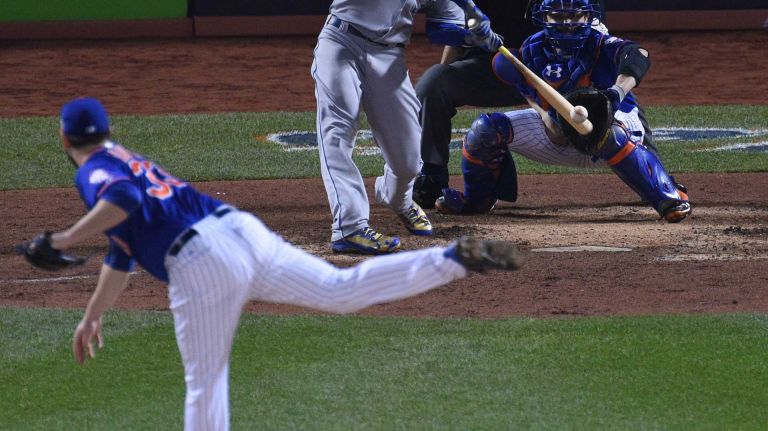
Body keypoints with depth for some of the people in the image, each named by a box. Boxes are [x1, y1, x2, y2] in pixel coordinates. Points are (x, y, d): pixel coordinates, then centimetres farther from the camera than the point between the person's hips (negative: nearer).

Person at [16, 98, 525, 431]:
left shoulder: (94, 172, 6)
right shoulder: (128, 162, 34)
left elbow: (124, 199, -20)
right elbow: (123, 256, 44)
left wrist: (63, 241, -17)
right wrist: (92, 317, 52)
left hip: (200, 263, -7)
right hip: (243, 229, 7)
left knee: (205, 382, 4)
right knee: (346, 289, -2)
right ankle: (455, 259, -15)